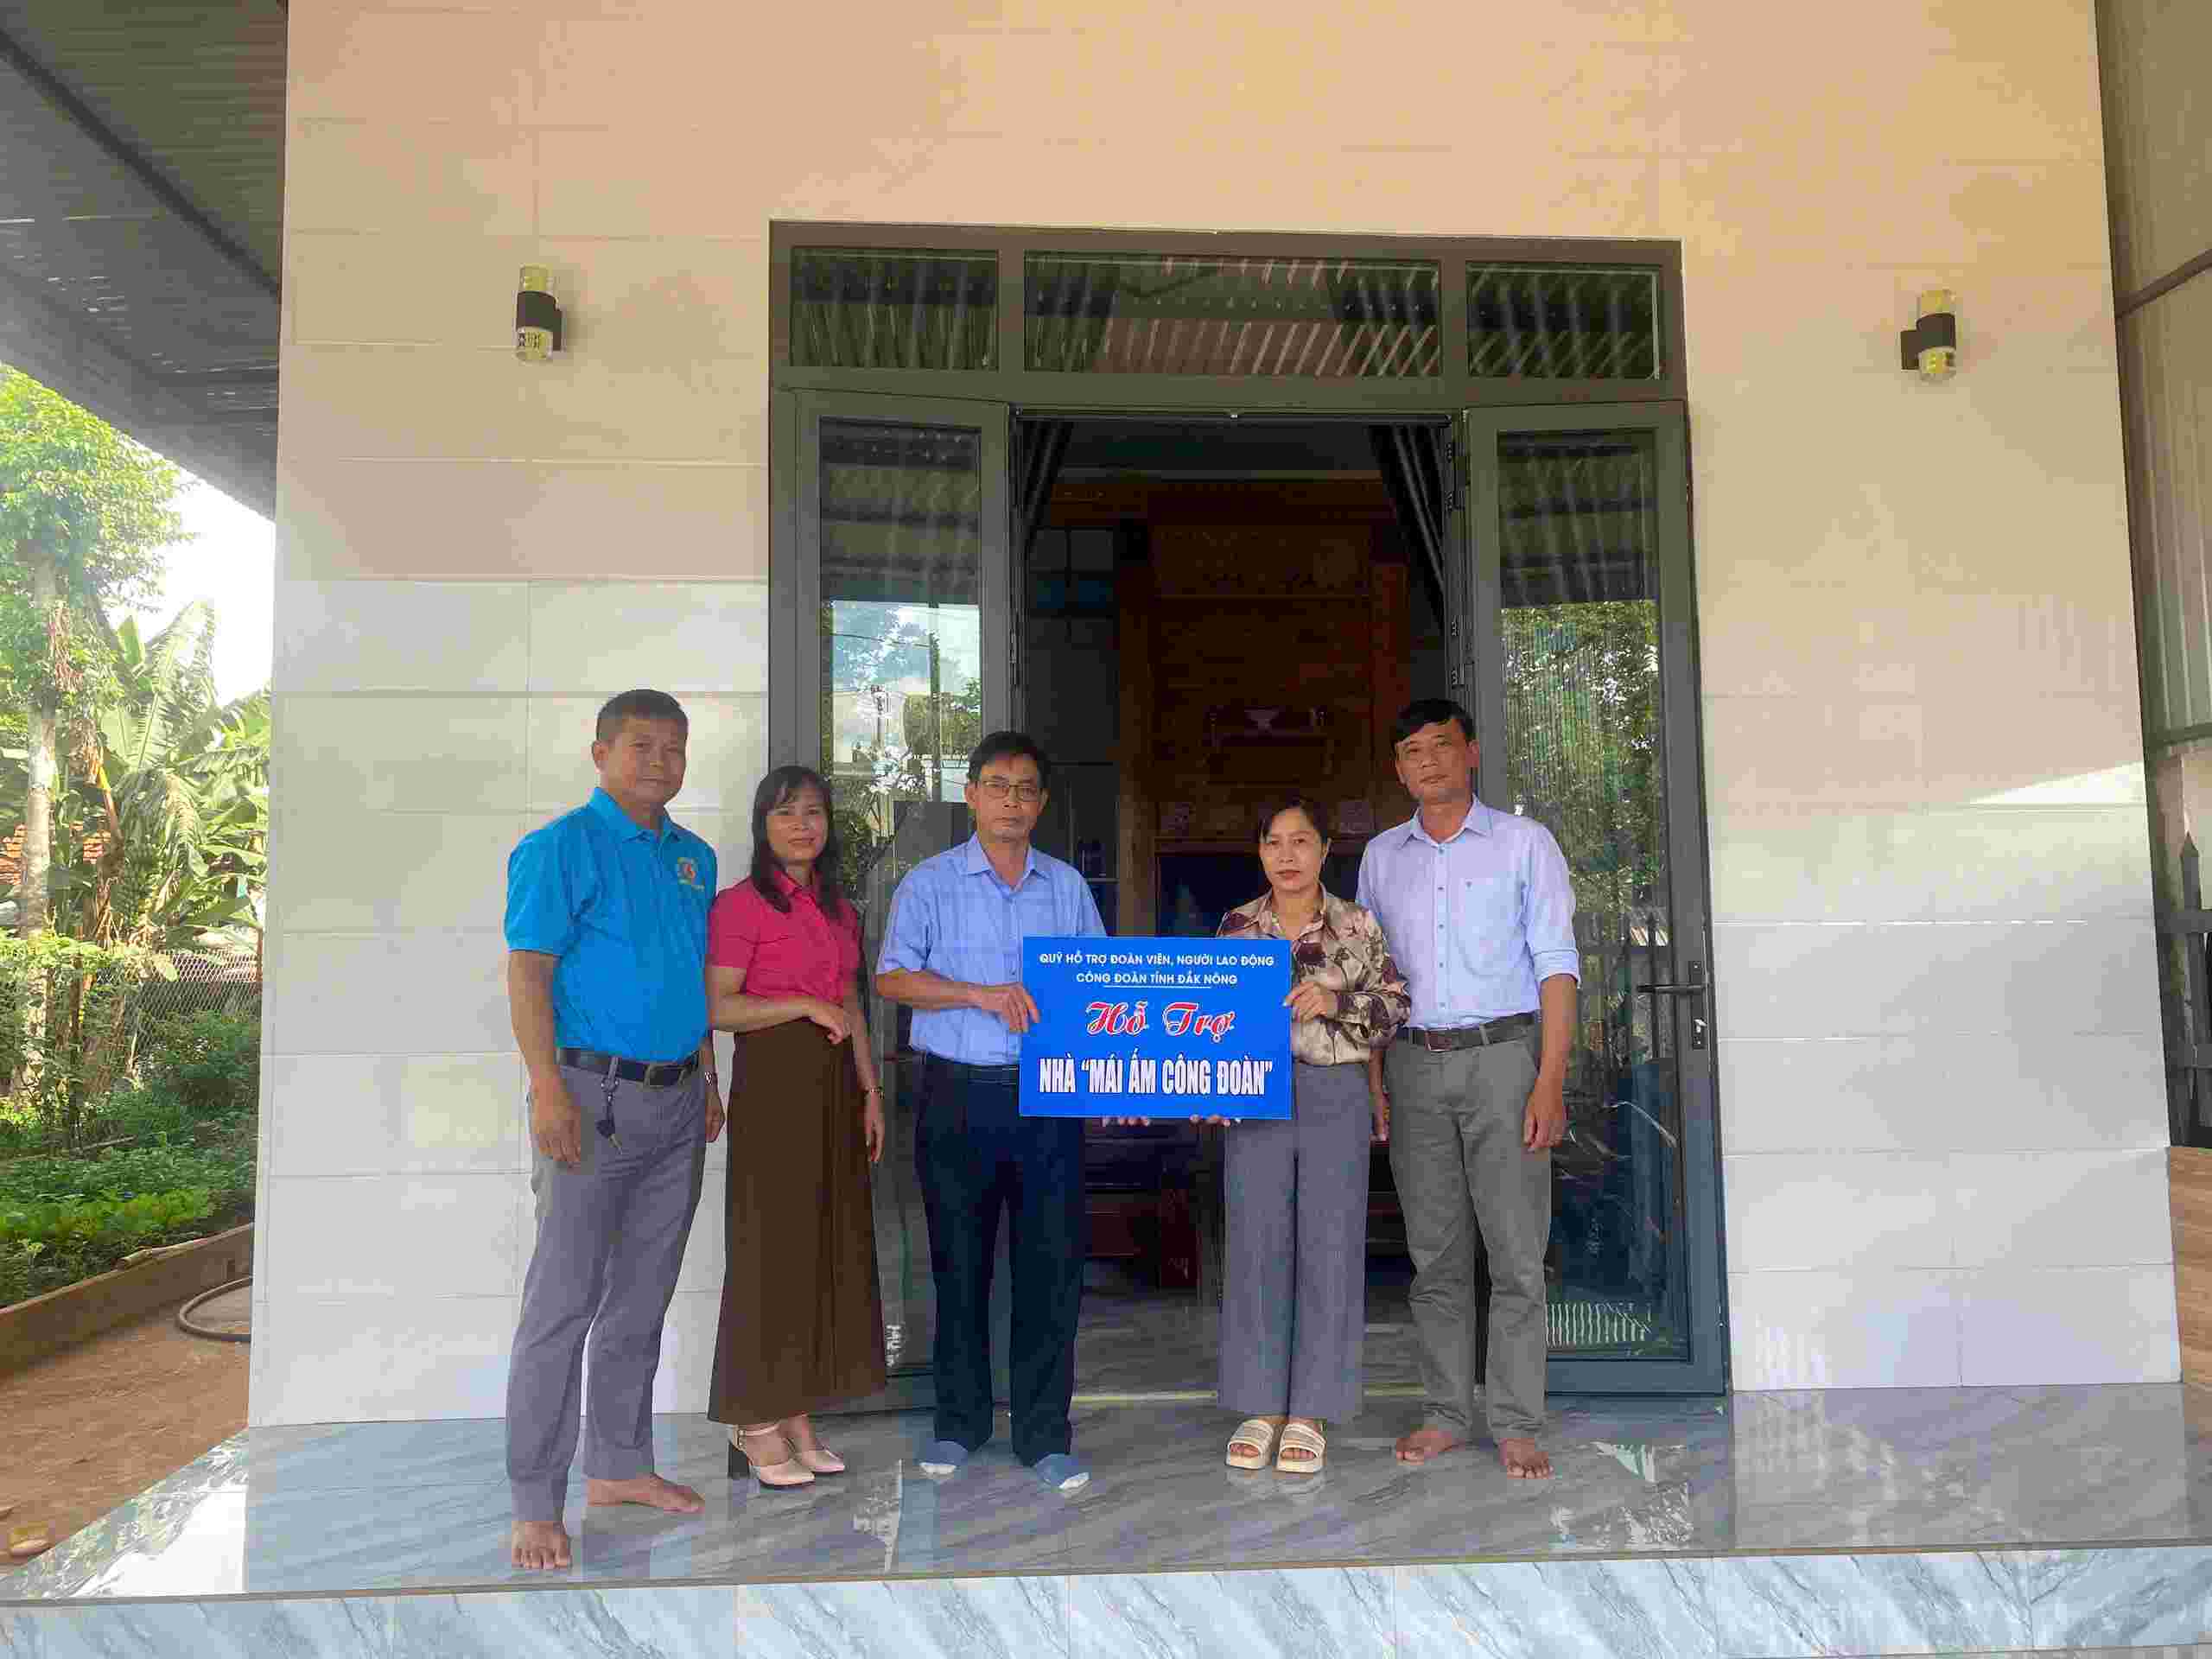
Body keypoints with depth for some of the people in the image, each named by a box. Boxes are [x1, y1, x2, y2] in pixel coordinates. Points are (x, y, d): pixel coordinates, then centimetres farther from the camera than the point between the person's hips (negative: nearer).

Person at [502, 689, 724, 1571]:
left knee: (642, 1297, 15)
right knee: (563, 1301, -2)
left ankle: (618, 1463, 29)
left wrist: (710, 1078, 16)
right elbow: (527, 971, -13)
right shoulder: (561, 847, -7)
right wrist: (549, 1091, -21)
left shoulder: (692, 856, 13)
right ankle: (535, 1503, 9)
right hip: (593, 1096, -7)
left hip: (677, 1102, 7)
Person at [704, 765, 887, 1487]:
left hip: (834, 1084, 7)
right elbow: (718, 1007, -13)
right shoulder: (741, 905, -7)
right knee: (771, 1246, -1)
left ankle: (797, 1415, 20)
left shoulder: (839, 908, 14)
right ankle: (756, 1425, 11)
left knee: (828, 1245, 9)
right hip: (773, 1081, -7)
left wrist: (871, 1092, 13)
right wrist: (805, 1004, -18)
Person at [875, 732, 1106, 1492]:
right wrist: (981, 994, -16)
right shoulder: (930, 883, 3)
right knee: (959, 1263, 8)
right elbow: (892, 978, -5)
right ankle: (959, 1420, 24)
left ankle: (1044, 1432, 13)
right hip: (959, 1094, -1)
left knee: (1053, 1263, 1)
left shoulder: (1067, 885, 10)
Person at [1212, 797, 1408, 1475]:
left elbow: (1395, 1006, 0)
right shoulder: (1236, 926, 5)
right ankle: (1260, 1405, 18)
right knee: (1257, 1249, 5)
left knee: (1329, 1251, 3)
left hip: (1335, 1097, -1)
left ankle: (1311, 1411, 15)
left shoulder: (1358, 926, 2)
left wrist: (1335, 1001, -15)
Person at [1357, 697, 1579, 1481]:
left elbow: (1556, 966, -2)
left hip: (1503, 1055, -3)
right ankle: (1446, 1414, 17)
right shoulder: (1381, 857, 12)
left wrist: (1550, 1082, -11)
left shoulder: (1524, 843, 2)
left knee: (1515, 1253, -2)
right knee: (1435, 1254, 8)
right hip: (1414, 1065, 3)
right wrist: (1374, 1082, 6)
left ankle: (1516, 1424, 7)